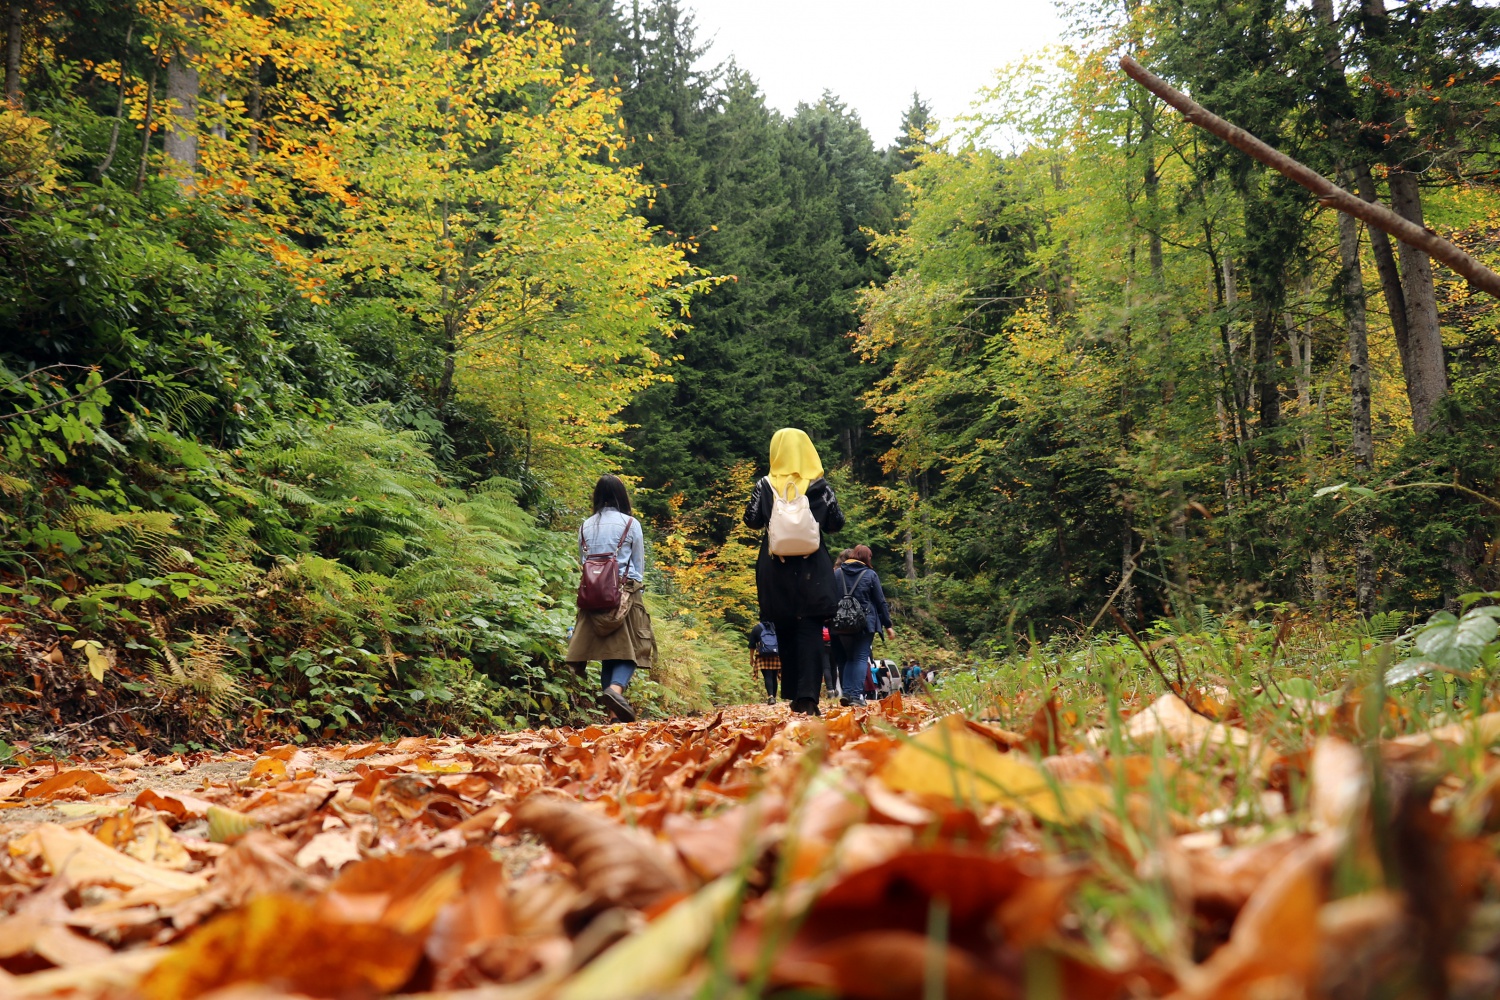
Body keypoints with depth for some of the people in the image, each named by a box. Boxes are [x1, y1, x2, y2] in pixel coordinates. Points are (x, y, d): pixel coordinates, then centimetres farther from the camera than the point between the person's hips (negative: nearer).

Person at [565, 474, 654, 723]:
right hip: (625, 595, -4)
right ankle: (616, 689, -29)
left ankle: (612, 712, 6)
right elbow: (639, 566, 4)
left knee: (607, 653, 9)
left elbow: (582, 563, 11)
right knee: (629, 650, -2)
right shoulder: (630, 524, -1)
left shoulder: (585, 527, 8)